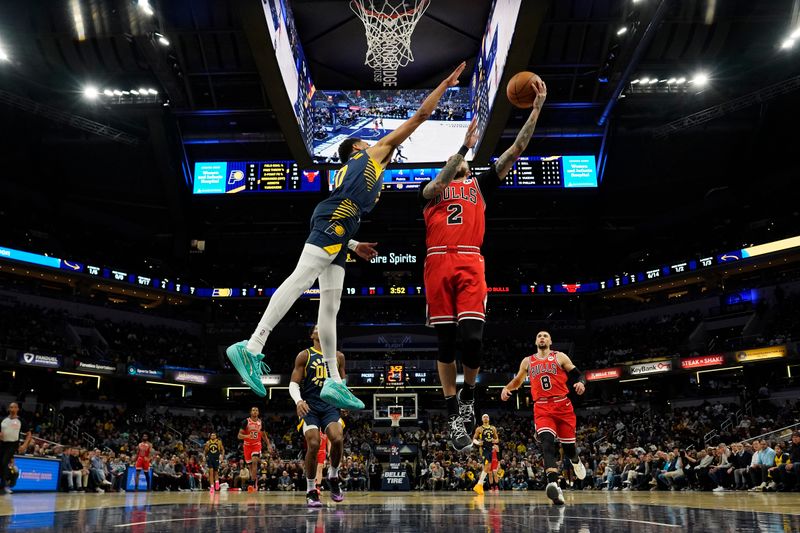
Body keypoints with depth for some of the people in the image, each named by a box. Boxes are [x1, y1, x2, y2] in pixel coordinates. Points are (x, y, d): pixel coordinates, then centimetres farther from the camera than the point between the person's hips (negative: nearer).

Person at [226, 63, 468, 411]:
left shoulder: (346, 171, 40)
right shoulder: (377, 149, 24)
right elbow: (420, 116, 24)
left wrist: (353, 245, 30)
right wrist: (445, 84, 33)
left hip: (335, 230, 9)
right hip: (336, 220, -9)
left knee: (330, 303, 2)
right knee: (301, 279, -20)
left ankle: (333, 381, 1)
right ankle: (251, 348, -29)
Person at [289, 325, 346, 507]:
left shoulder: (338, 356, 13)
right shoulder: (304, 356, 5)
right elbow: (293, 384, 1)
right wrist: (298, 401, -18)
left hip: (330, 405, 2)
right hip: (309, 406, -2)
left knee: (338, 439, -22)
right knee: (313, 445, -16)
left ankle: (333, 476, 6)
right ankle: (311, 491, 0)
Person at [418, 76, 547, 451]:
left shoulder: (480, 184, 23)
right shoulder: (430, 188, 20)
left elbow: (516, 150, 15)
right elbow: (437, 187, -7)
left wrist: (537, 108, 7)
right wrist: (464, 145, -15)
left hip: (470, 264, 0)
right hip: (438, 264, 0)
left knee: (471, 338, -14)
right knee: (446, 342, 1)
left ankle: (468, 396, 15)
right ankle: (453, 414, 10)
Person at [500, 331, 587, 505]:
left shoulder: (560, 357, 8)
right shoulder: (527, 361, 15)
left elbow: (579, 375, 6)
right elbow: (518, 380, 29)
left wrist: (581, 383, -17)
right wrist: (507, 388, 9)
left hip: (562, 406, 0)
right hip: (542, 408, 0)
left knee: (568, 445, 8)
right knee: (547, 442, -23)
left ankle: (576, 461, 47)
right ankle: (553, 484, -37)